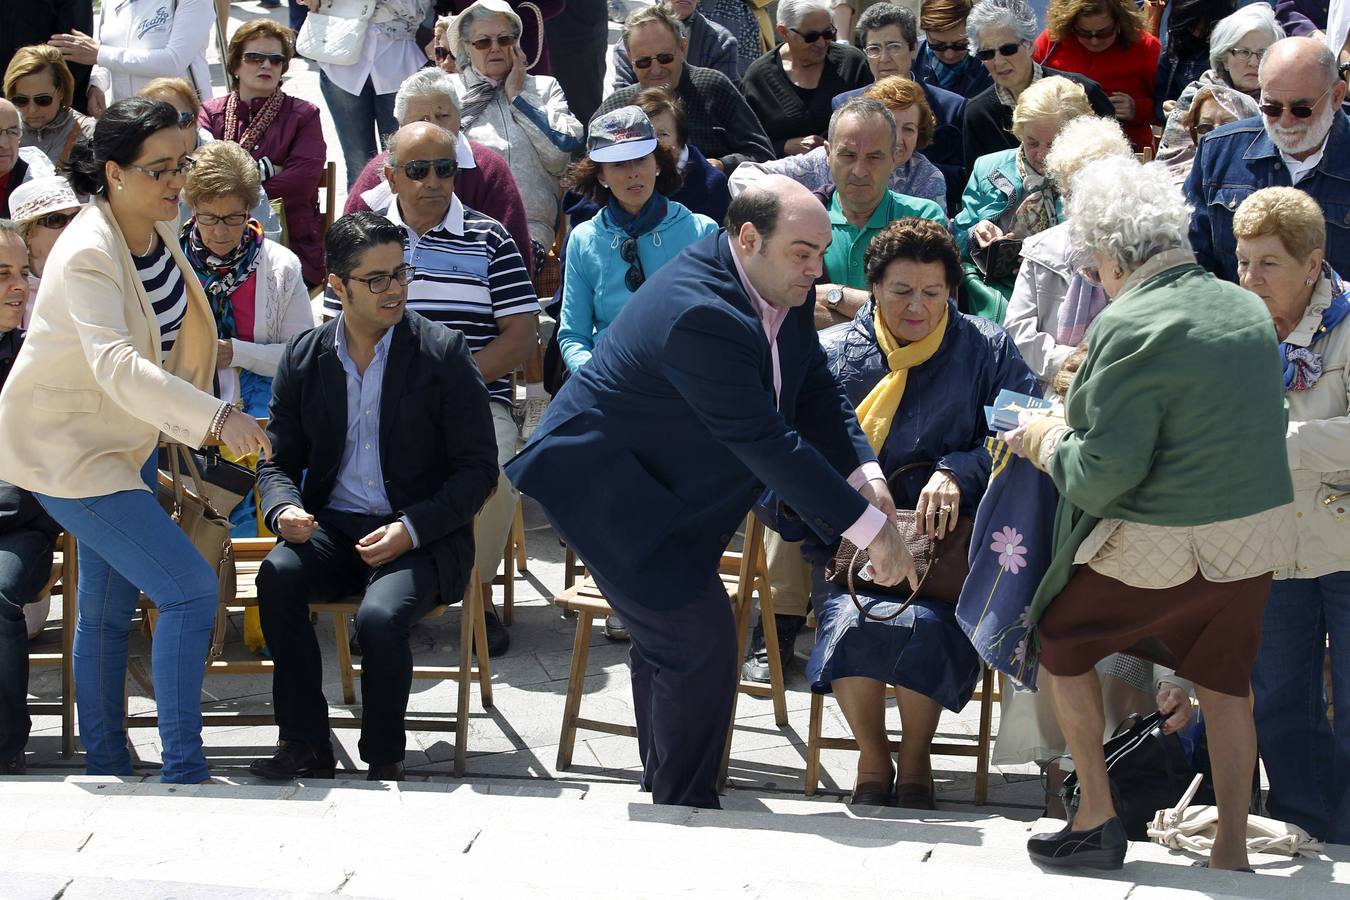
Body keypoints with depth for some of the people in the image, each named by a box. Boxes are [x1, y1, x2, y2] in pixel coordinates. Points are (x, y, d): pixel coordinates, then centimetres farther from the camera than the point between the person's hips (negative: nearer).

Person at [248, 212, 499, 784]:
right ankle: (305, 746, -19)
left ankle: (384, 761, -11)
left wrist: (412, 529, -16)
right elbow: (279, 460, 14)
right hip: (333, 529, 3)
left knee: (380, 616, -33)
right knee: (278, 577, -29)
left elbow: (478, 468, -3)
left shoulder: (443, 352, -3)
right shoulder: (305, 357, 8)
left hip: (421, 538, -3)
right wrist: (285, 509, -10)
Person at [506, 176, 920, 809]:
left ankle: (665, 793, 35)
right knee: (702, 640, -15)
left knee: (666, 637, 20)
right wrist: (869, 528, -32)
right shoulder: (701, 315, -34)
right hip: (601, 483, -10)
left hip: (662, 486, 10)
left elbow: (817, 396, 3)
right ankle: (686, 809, -2)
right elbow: (768, 445, -35)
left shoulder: (780, 288, -4)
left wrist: (864, 475, -16)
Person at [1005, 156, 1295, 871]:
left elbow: (1107, 470, -20)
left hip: (1167, 544, -6)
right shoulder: (1247, 308, 4)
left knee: (1061, 638, 15)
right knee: (1222, 678, 19)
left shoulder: (1133, 327, -19)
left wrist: (1050, 443, 0)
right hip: (1261, 531, 7)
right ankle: (1231, 846, 20)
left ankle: (1095, 817, 15)